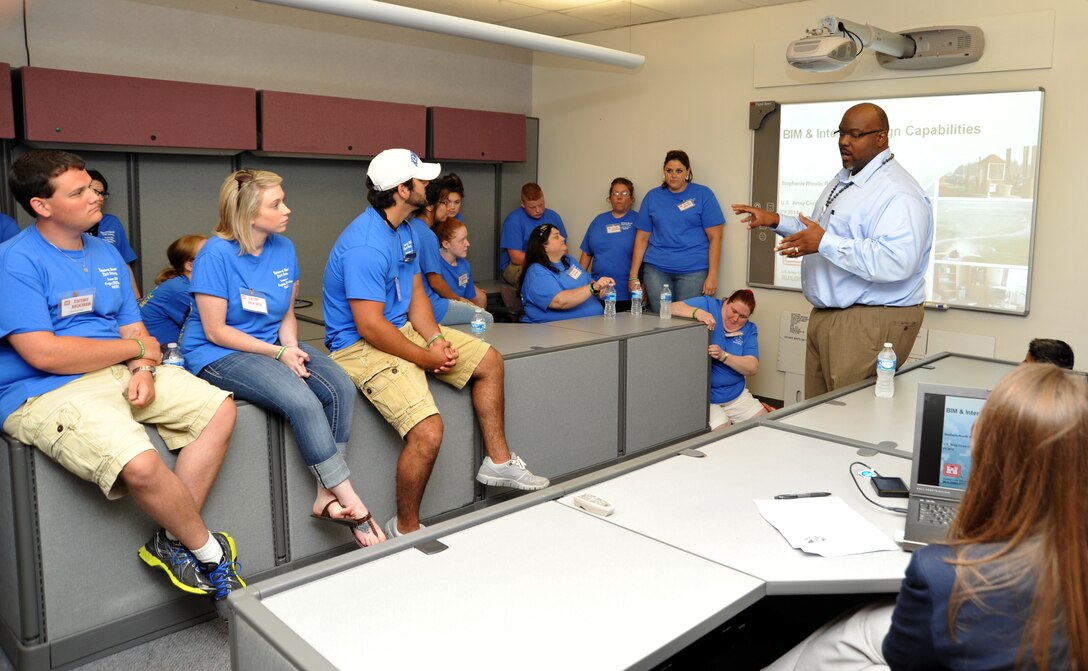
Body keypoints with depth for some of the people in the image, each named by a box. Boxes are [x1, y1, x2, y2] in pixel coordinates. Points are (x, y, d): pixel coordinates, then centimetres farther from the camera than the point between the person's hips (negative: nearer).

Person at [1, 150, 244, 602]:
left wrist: (143, 370, -10)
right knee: (141, 465, -32)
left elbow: (134, 329, 13)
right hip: (46, 393, -8)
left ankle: (171, 542, -6)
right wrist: (137, 348, -9)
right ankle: (210, 553, -4)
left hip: (121, 374, 8)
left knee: (219, 408, -4)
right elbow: (44, 353, -19)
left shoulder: (106, 254, 13)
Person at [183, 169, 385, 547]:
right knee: (302, 402, -30)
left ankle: (327, 496, -14)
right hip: (218, 356, -6)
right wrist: (278, 353, -17)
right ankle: (353, 505, -18)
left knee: (341, 388, -19)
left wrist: (291, 346, -9)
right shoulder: (217, 254, -14)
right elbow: (215, 331, -14)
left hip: (274, 346, 7)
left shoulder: (284, 248, 4)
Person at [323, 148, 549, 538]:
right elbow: (370, 326, -26)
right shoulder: (366, 245, -24)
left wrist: (436, 340, -7)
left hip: (402, 328, 11)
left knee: (489, 361, 13)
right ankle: (405, 530, -3)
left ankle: (497, 461, 23)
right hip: (361, 346, -10)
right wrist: (426, 357, -17)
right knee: (428, 431, -26)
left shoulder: (402, 230, 8)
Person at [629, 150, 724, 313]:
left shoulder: (703, 194, 2)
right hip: (656, 269, 2)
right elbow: (642, 237, 9)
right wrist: (633, 275, 4)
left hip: (693, 270, -2)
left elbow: (715, 237, -1)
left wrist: (712, 275, -8)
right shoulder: (652, 197, 10)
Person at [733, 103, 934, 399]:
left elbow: (896, 262, -31)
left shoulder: (898, 193, -18)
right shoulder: (843, 181, 14)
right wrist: (777, 221, 15)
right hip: (826, 317, 10)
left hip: (873, 322, -9)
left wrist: (825, 242, -30)